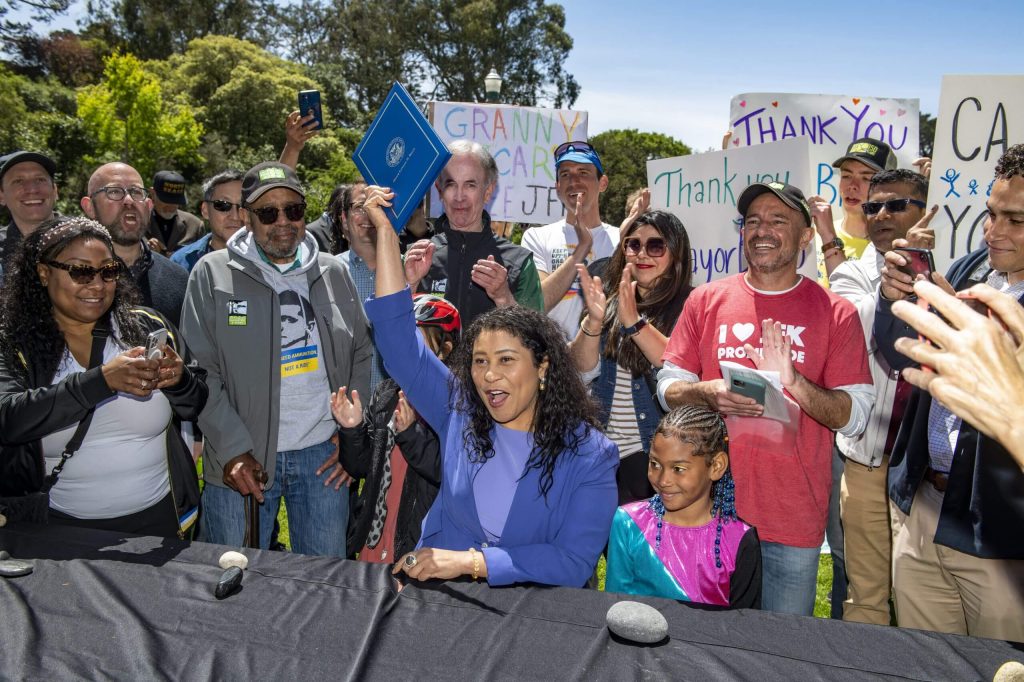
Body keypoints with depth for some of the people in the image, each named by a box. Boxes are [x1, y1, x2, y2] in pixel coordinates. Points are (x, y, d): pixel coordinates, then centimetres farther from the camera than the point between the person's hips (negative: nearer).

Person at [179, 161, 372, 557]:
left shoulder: (333, 274, 8)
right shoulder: (213, 274, -2)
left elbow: (361, 355, 12)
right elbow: (200, 371, -5)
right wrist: (232, 449, -12)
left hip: (323, 453, 3)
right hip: (240, 460, -2)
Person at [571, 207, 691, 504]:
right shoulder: (609, 300, 8)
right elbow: (581, 371, -1)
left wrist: (634, 321, -27)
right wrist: (593, 321, -18)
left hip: (657, 452, -3)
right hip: (600, 448, 4)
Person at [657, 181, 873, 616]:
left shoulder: (836, 313, 0)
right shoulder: (706, 300, 4)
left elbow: (854, 418, -4)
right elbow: (667, 388, 4)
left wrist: (793, 381, -20)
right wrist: (706, 393, -16)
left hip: (795, 515, -1)